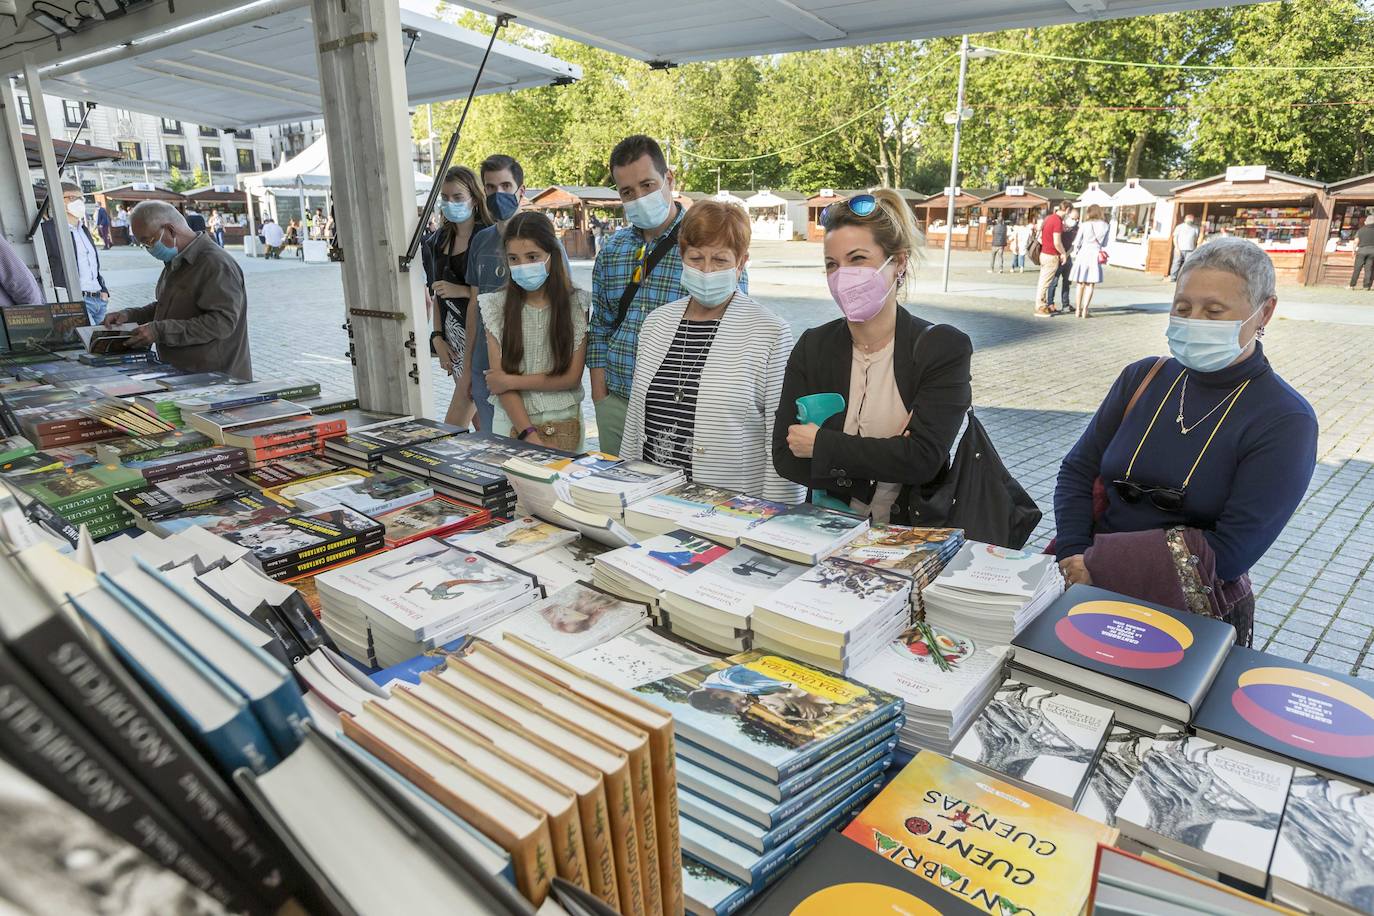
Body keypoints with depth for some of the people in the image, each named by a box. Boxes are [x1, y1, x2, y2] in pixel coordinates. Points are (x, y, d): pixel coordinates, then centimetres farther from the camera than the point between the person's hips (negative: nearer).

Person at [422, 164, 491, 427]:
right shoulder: (438, 241, 13)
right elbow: (436, 294, 17)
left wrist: (462, 291, -15)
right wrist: (438, 338, 9)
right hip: (453, 336, 6)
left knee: (453, 425, -9)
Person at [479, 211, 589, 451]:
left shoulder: (577, 304, -4)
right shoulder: (497, 306, -2)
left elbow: (572, 377, -7)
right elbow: (499, 380, -7)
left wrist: (512, 381, -11)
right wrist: (529, 434, -16)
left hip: (564, 424, 0)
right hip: (512, 421, 1)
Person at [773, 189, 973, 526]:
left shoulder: (944, 347, -5)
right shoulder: (813, 347, 2)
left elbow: (923, 458, -17)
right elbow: (785, 457, -5)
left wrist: (820, 444, -13)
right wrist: (888, 457, -15)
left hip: (915, 534, 0)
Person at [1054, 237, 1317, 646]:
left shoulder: (1286, 421, -7)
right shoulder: (1143, 377, 6)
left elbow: (1230, 552, -14)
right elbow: (1077, 471, 4)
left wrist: (1096, 562, -19)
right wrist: (1073, 556, -14)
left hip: (1195, 612, -3)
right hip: (1095, 586, 4)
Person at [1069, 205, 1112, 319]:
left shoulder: (1085, 225, -4)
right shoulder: (1106, 226, 2)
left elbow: (1077, 242, 0)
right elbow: (1105, 243, 7)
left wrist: (1075, 253, 14)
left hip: (1083, 254, -1)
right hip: (1096, 255, 1)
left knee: (1081, 284, 8)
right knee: (1090, 285, 4)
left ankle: (1078, 310, 9)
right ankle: (1085, 310, -1)